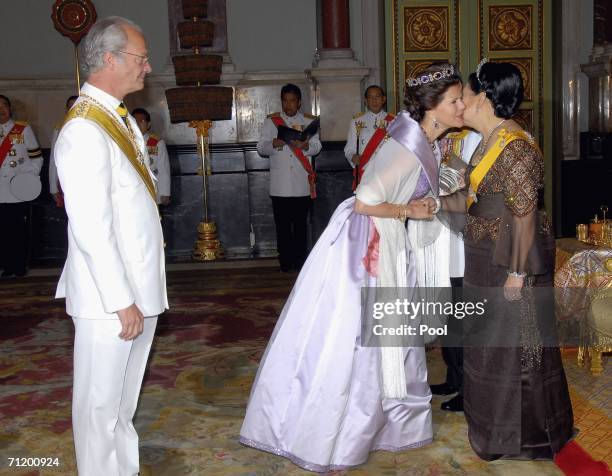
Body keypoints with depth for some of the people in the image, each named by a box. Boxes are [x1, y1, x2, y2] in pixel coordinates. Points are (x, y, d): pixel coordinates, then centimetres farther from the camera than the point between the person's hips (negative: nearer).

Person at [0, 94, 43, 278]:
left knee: (19, 231, 2)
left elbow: (37, 157, 5)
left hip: (20, 192, -2)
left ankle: (20, 267, 12)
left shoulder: (24, 129, 5)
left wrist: (30, 176, -8)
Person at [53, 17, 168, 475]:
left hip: (140, 286, 9)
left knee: (125, 399, 21)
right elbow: (91, 231, -21)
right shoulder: (83, 132, -19)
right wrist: (121, 301, -18)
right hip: (110, 297, -9)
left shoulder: (122, 118, 9)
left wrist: (139, 293, 15)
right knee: (101, 403, 8)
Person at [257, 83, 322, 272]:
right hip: (280, 184, 0)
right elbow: (261, 148, 4)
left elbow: (316, 146, 2)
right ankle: (285, 261, 9)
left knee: (300, 223, 4)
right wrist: (273, 144, -19)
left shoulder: (309, 121, 11)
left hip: (302, 184, 0)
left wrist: (304, 145, -21)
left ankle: (300, 261, 11)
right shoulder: (271, 121, 10)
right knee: (282, 224, 1)